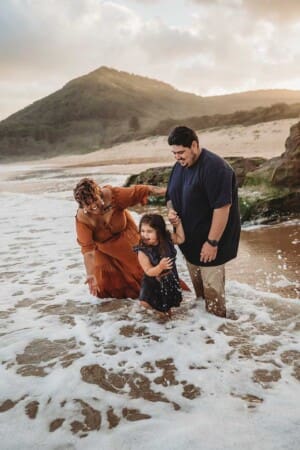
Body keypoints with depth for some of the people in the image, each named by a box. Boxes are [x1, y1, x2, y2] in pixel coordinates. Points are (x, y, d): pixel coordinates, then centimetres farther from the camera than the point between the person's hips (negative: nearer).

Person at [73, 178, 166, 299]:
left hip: (125, 236, 1)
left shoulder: (112, 195, -36)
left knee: (138, 264, 11)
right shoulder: (82, 218, -34)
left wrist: (166, 191, -27)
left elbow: (139, 191, -28)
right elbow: (87, 248, -31)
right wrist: (90, 274, -38)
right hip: (103, 246, 0)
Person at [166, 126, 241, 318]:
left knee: (211, 284, 4)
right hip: (190, 237, 8)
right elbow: (171, 195, 16)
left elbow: (222, 207, -25)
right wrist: (171, 211, -7)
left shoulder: (215, 167, -23)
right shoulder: (180, 165, 4)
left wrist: (212, 242, -24)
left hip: (209, 239, -8)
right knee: (197, 281, 22)